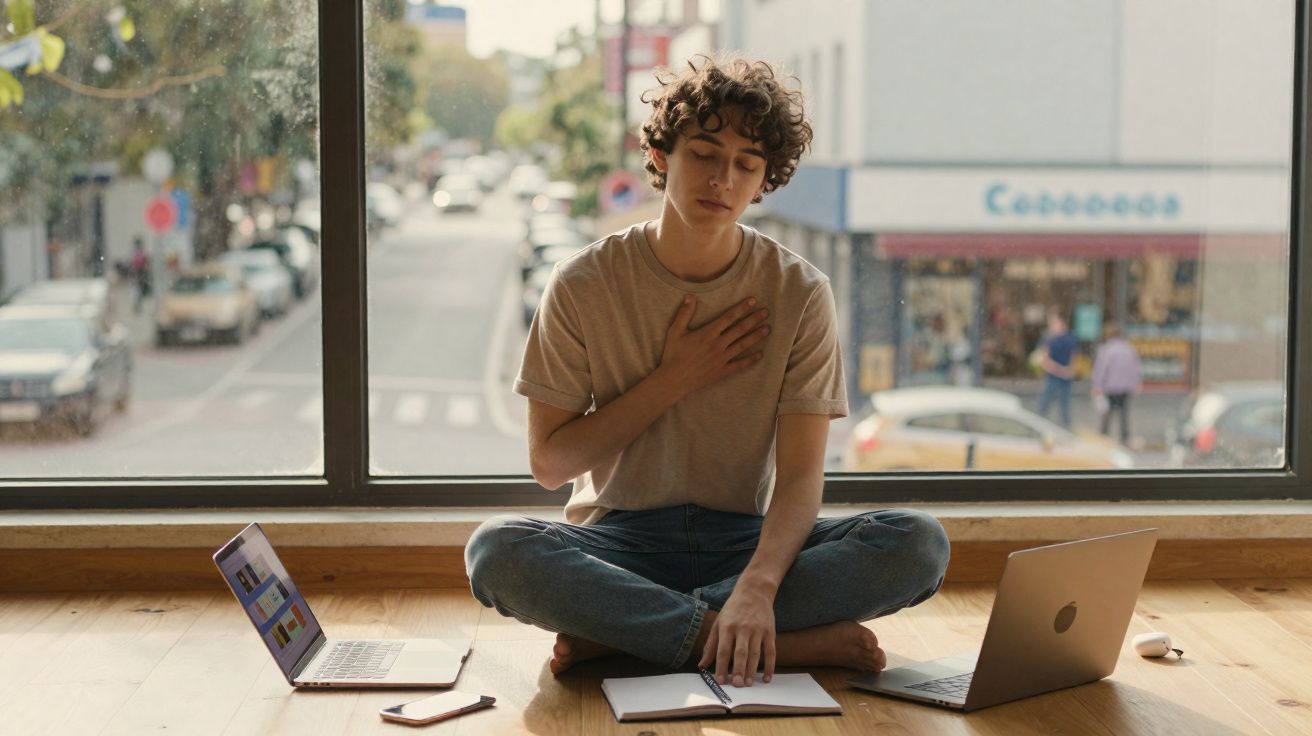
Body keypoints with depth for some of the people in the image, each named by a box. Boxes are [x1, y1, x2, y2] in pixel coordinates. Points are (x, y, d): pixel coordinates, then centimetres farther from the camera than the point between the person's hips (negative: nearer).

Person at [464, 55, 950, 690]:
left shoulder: (799, 293, -3)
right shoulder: (585, 284, -3)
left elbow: (801, 474, -11)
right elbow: (548, 463, -2)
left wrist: (757, 586, -31)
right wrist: (673, 380, -11)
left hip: (748, 538, 1)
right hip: (619, 540, -1)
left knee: (919, 543, -26)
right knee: (496, 550, -33)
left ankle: (617, 629, -25)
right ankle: (794, 644, -30)